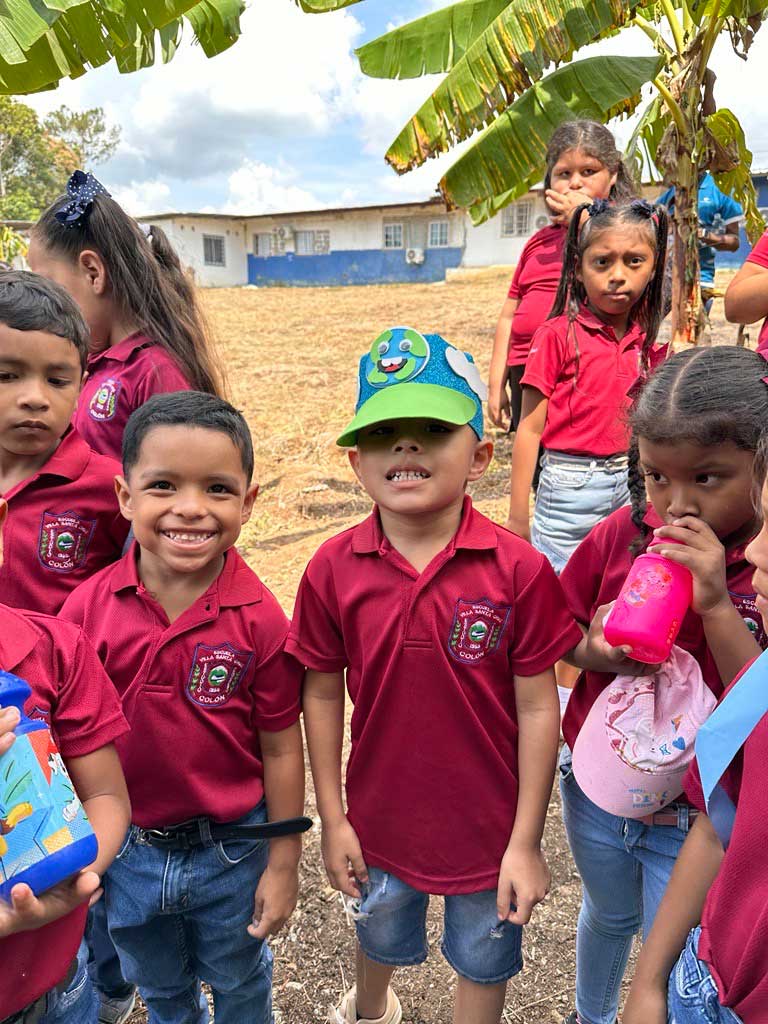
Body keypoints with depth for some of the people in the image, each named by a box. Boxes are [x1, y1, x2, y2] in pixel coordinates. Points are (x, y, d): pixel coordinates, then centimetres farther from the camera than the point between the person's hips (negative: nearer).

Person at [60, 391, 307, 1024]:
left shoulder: (259, 619, -22)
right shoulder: (88, 608, -18)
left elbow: (281, 748, -13)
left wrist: (283, 863, -6)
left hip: (232, 848, -2)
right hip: (126, 850, 3)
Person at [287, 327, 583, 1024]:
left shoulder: (518, 570, -22)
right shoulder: (334, 569, -16)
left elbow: (537, 710, -14)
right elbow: (322, 693, -5)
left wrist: (526, 842, -10)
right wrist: (332, 818, -1)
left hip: (489, 826, -2)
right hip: (380, 821, 3)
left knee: (483, 965, 24)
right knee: (381, 939, 32)